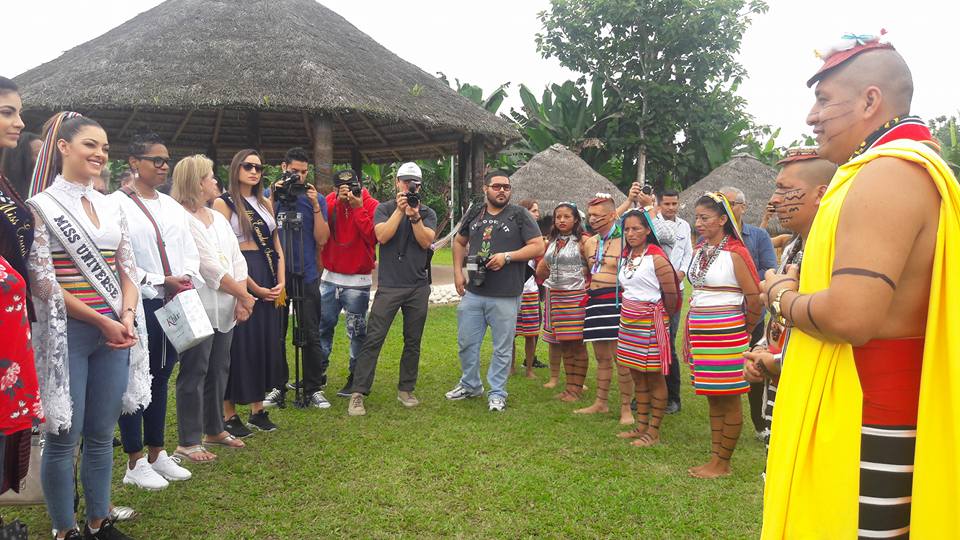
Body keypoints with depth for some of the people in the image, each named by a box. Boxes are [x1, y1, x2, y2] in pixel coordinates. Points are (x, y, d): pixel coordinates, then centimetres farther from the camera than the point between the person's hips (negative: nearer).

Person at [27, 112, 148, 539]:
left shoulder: (111, 206, 12)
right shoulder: (42, 206, -4)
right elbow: (42, 281, -10)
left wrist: (127, 317, -5)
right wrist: (102, 322, -12)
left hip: (115, 333, 5)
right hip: (67, 333, -5)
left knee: (101, 435, 12)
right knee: (64, 437, 3)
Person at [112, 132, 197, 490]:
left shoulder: (172, 206, 14)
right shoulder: (117, 205, -7)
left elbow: (189, 252, 13)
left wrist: (187, 280, -6)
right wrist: (160, 281, -14)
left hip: (174, 304, 6)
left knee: (160, 379, 14)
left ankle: (156, 454, 25)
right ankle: (135, 464, 13)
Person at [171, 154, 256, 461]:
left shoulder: (218, 218, 15)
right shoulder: (181, 220, -12)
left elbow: (237, 260, 11)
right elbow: (211, 268, -15)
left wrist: (241, 299, -2)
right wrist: (244, 295, -9)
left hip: (225, 309, 8)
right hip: (199, 309, -8)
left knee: (219, 370, 15)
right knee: (194, 374, -1)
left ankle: (214, 429, 29)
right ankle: (188, 443, 8)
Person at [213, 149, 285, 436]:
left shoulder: (265, 203, 15)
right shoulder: (224, 202, -4)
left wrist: (280, 283, 0)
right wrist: (255, 287, -13)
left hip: (270, 279, 6)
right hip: (240, 278, -6)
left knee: (267, 343, 9)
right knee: (239, 344, -1)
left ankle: (258, 409, 20)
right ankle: (229, 415, 10)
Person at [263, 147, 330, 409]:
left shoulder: (316, 199, 4)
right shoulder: (269, 196, 6)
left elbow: (322, 239, -4)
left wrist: (315, 206, -12)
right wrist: (273, 198, -13)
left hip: (306, 276, 0)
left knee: (311, 335, 2)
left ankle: (314, 388, 12)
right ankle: (277, 387, 17)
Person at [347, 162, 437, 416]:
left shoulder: (428, 213, 9)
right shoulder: (384, 209, 5)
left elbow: (426, 241, -6)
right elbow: (382, 236, -11)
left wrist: (415, 216, -16)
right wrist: (400, 210, -14)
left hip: (418, 286, 3)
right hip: (389, 285, -2)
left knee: (413, 341, 9)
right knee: (373, 339, -7)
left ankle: (406, 390, 21)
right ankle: (358, 393, -3)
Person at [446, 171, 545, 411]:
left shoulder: (519, 215, -2)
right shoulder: (475, 214, 11)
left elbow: (538, 247, -7)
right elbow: (459, 242, 23)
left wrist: (507, 256, -16)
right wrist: (458, 271, 12)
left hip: (505, 296, -4)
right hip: (473, 293, 4)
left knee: (502, 348, 4)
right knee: (467, 342, 12)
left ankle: (497, 393, 19)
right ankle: (470, 385, 31)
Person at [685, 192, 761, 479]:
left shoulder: (734, 253, -12)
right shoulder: (699, 250, 11)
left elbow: (754, 296, -10)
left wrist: (744, 329, 2)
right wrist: (693, 326, 15)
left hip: (725, 331, -8)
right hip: (699, 330, 8)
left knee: (728, 399, 2)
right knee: (712, 397, 14)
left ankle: (723, 464, 11)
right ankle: (714, 458, 23)